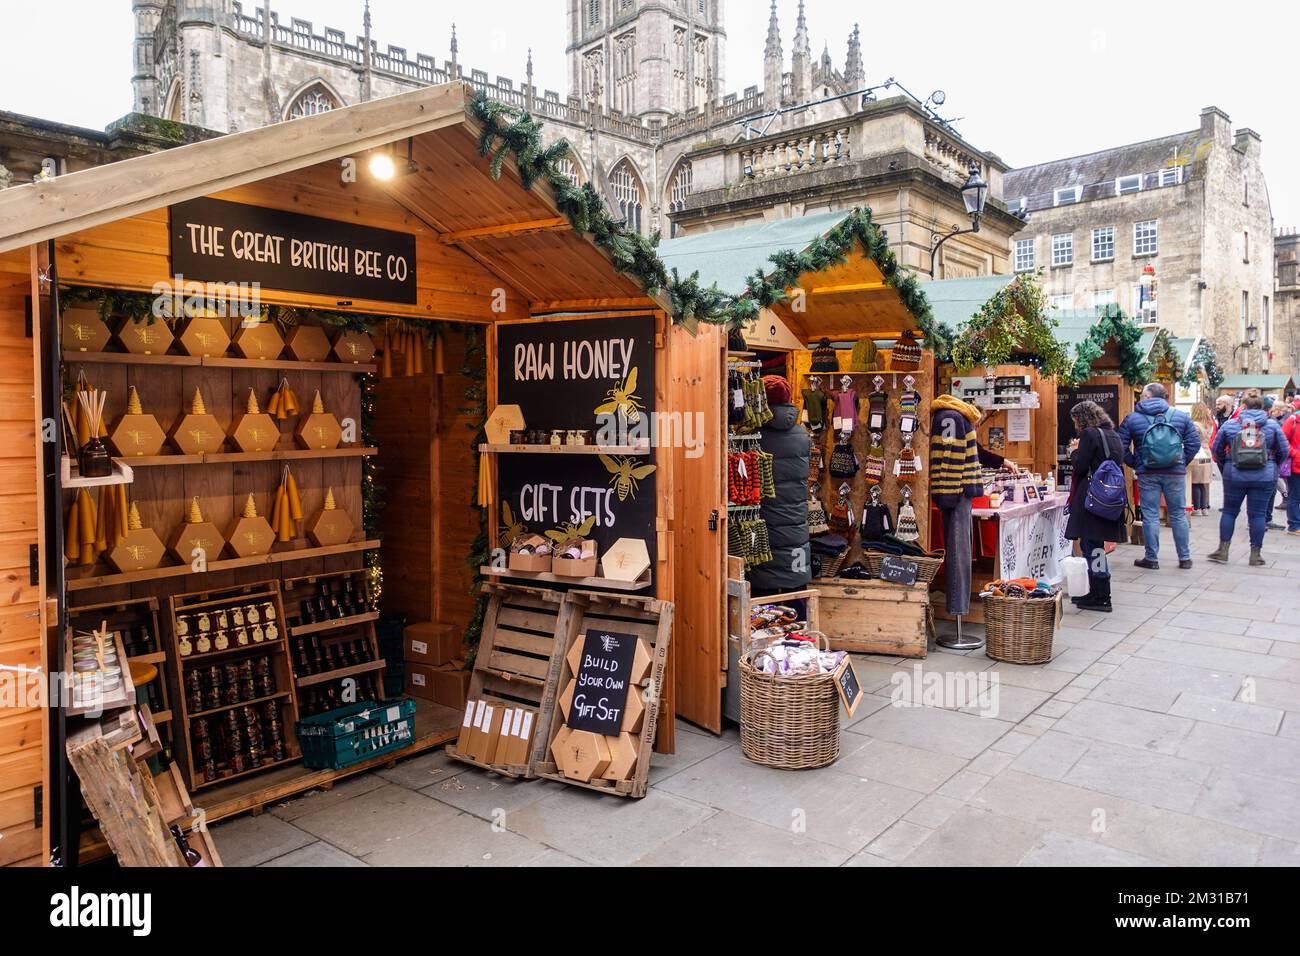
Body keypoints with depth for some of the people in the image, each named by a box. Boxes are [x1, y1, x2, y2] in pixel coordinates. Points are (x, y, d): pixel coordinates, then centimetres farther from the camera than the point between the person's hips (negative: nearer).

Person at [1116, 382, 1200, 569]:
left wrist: (1135, 464, 5)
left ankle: (1151, 558, 10)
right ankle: (1185, 558, 17)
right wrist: (1182, 462, 9)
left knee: (1150, 516, 5)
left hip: (1147, 474, -2)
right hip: (1175, 473, 2)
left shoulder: (1131, 418, -2)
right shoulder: (1181, 416, 3)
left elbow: (1121, 447, -4)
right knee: (1179, 515, 11)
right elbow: (1194, 443, 0)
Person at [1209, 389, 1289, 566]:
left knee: (1229, 511, 11)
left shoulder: (1230, 424, -2)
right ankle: (1256, 554, 10)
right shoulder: (1272, 425, -2)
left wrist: (1224, 468, 18)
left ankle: (1223, 551, 11)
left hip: (1234, 475, 0)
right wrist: (1272, 465, 19)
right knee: (1258, 514, 5)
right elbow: (1284, 451, 2)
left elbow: (1217, 449, 5)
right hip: (1264, 477, 0)